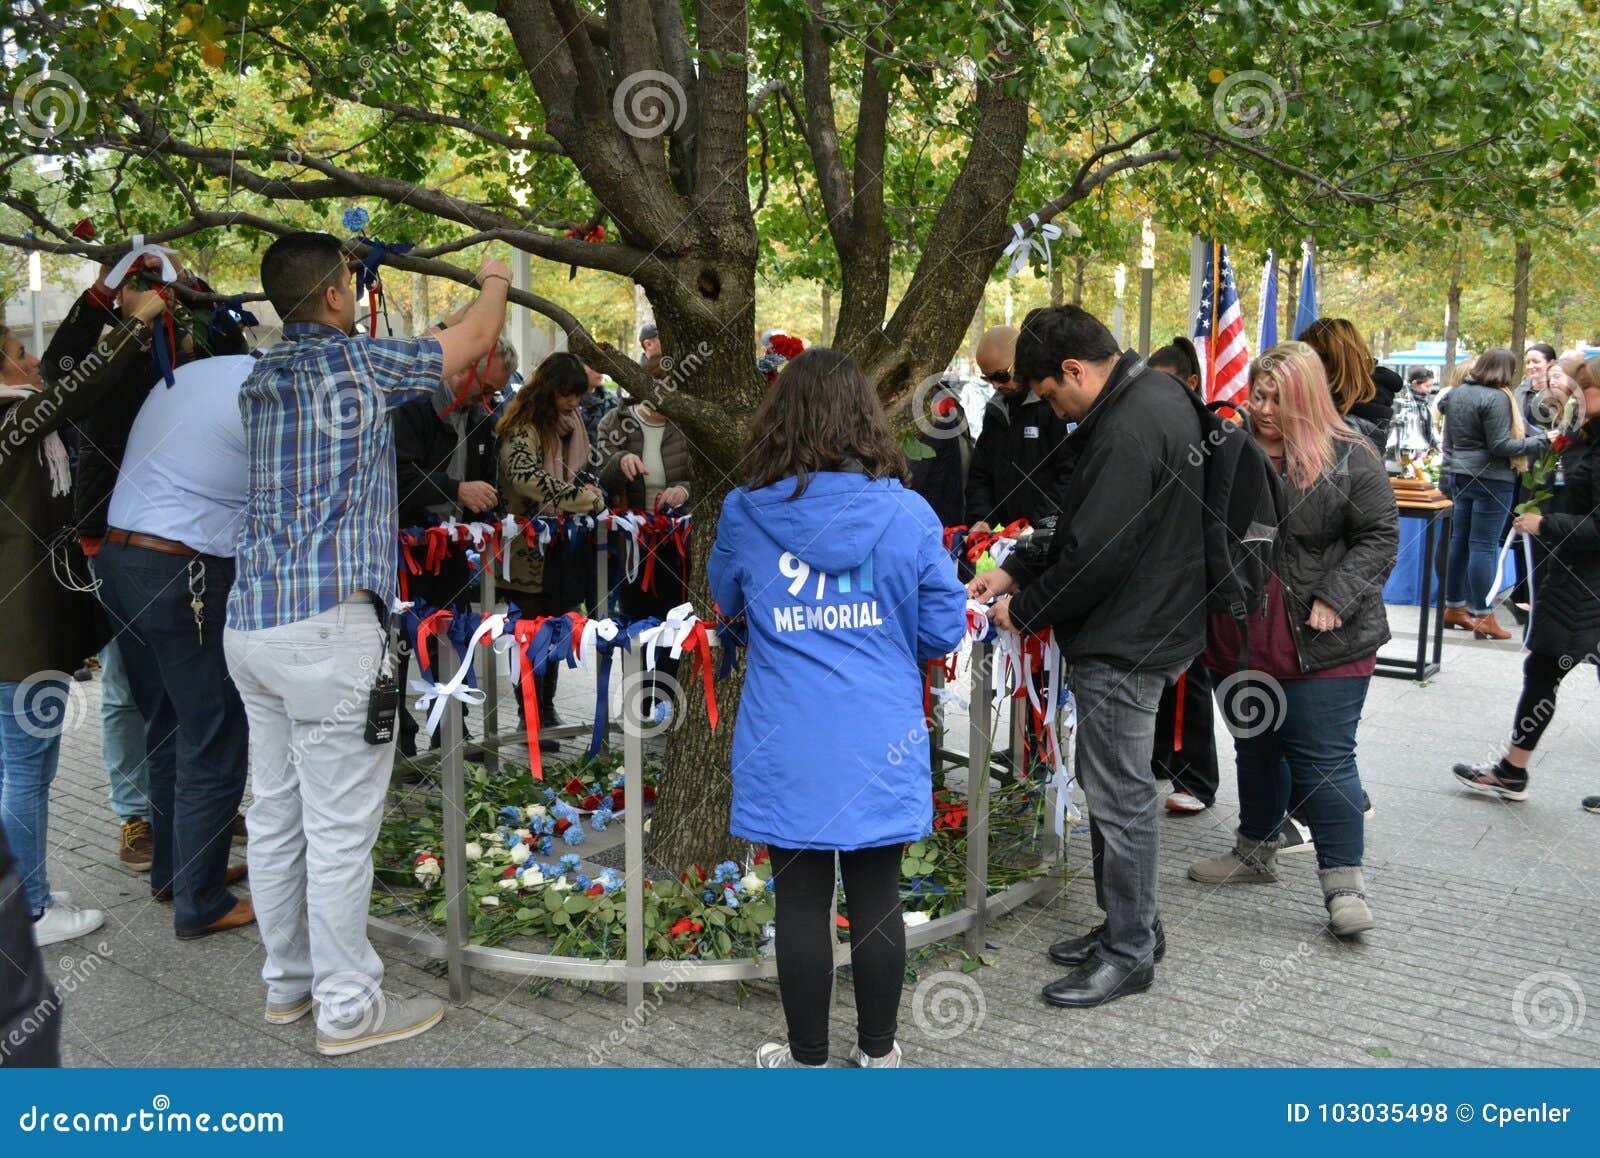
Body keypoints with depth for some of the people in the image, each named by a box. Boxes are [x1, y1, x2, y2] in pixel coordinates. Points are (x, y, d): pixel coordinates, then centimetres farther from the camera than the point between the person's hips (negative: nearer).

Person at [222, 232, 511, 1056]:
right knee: (340, 825, -1)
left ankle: (288, 982, 27)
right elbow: (471, 342, 6)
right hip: (327, 624, -8)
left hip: (252, 620, 8)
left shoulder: (258, 380, 13)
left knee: (276, 816, 15)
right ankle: (348, 1007, 8)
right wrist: (494, 284, 26)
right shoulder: (361, 362, -7)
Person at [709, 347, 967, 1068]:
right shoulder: (908, 514, -6)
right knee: (876, 901, 13)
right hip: (881, 745, 1)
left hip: (786, 751, 0)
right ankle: (877, 1053, 29)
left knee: (801, 904, 10)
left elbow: (726, 602, 15)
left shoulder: (745, 515, -4)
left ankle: (808, 1059, 25)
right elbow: (944, 631, 0)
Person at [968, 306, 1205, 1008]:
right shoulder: (1156, 393, 11)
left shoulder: (1128, 433, -23)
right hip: (1141, 628, 11)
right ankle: (1129, 924, 33)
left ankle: (1129, 953, 14)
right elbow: (1083, 527, 17)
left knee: (1120, 797, 1)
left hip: (1125, 644, -11)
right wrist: (1017, 570, 11)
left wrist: (1026, 611, -9)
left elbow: (1095, 555, -24)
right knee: (1104, 783, 20)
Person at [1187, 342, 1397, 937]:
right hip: (1243, 637, 5)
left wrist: (1335, 600, -16)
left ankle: (1344, 882, 5)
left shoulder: (1349, 458, -6)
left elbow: (1379, 538, -5)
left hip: (1320, 644, -5)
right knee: (1255, 748, 19)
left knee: (1323, 759, -4)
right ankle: (1255, 853, 35)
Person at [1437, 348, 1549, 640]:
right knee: (1484, 546, -6)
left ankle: (1454, 607, 20)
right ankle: (1483, 616, -2)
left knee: (1459, 541, 13)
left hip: (1461, 475, 8)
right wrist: (1541, 440, -10)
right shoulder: (1497, 398, -15)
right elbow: (1500, 446, -18)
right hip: (1491, 479, -8)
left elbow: (1449, 438, 18)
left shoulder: (1457, 393, 11)